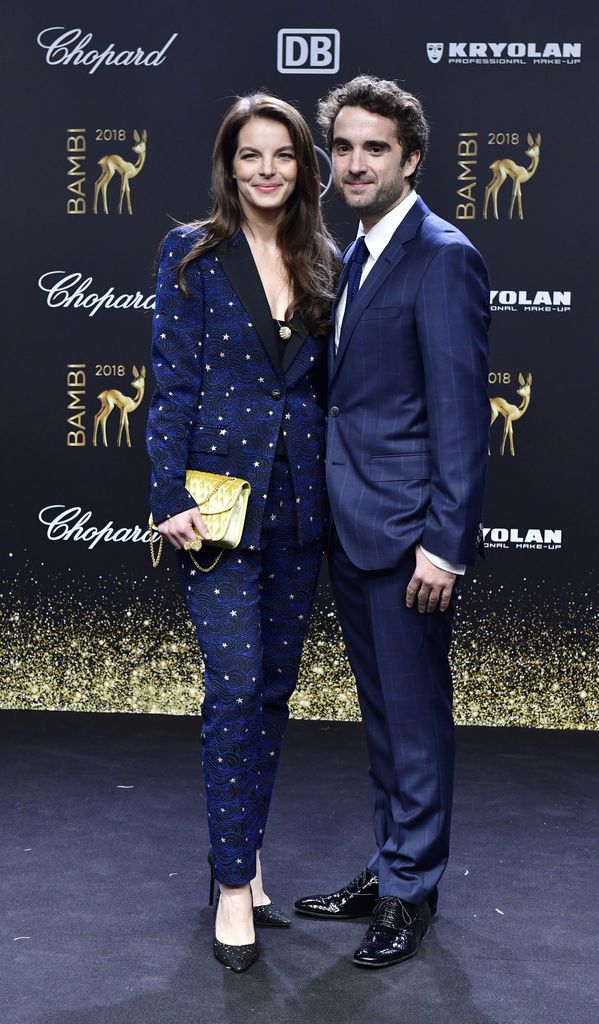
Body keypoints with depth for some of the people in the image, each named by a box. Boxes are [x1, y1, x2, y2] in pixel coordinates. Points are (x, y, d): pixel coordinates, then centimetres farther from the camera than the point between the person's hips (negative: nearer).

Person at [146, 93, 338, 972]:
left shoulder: (322, 262, 9)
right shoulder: (194, 253, -2)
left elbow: (325, 386, 11)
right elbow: (172, 382, -6)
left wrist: (338, 493, 6)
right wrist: (171, 500, -12)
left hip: (300, 502, 4)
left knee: (275, 687, 11)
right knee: (236, 687, -6)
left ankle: (245, 852, 26)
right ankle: (234, 882, 7)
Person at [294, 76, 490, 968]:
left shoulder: (442, 258, -13)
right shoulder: (356, 258, 14)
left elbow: (461, 410, -17)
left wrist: (444, 541, -20)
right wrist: (331, 511, 14)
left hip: (406, 532, -9)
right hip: (353, 529, 9)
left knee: (416, 716, 4)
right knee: (382, 712, 18)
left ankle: (413, 890, 19)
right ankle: (389, 867, 32)